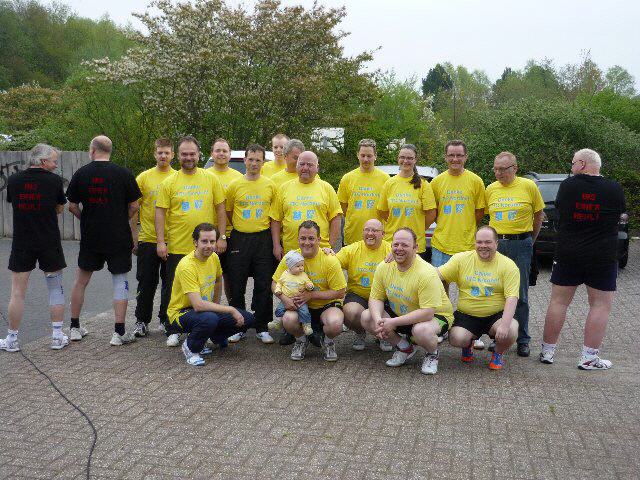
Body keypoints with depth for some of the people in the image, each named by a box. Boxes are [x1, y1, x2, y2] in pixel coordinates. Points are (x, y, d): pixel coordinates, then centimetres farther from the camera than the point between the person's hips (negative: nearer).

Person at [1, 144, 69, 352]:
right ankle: (57, 336, 13)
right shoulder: (54, 180, -8)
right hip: (50, 244, -1)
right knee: (56, 289, 11)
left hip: (21, 244, 2)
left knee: (17, 293, 7)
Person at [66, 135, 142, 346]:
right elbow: (134, 206, -4)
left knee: (81, 280, 17)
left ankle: (75, 327, 24)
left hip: (90, 236, 2)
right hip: (119, 238, -2)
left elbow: (72, 206, 2)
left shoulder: (81, 173, -2)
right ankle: (119, 332, 4)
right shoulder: (124, 174, -6)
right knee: (120, 281, 5)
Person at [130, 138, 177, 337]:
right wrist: (134, 237, -2)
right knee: (146, 283, 6)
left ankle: (166, 319, 23)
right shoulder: (144, 177, 1)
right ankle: (142, 321, 18)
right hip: (147, 239, -1)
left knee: (170, 282, 10)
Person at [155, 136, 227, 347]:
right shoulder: (169, 183, 1)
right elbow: (160, 212, 0)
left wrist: (222, 237, -1)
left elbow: (220, 209, 5)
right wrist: (160, 242, -7)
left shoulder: (211, 179, 4)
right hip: (177, 248, -1)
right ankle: (173, 331, 20)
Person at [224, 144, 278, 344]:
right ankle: (238, 328, 16)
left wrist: (274, 241, 5)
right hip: (239, 239, 0)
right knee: (237, 286, 3)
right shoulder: (234, 185, 3)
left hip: (263, 239, 0)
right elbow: (228, 212, 11)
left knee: (264, 286, 2)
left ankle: (262, 328, 14)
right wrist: (240, 228, 7)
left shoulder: (270, 185, 4)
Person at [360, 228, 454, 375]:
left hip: (435, 315, -6)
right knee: (367, 317, -12)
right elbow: (376, 298, -3)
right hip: (399, 313, 7)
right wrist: (378, 320, -25)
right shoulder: (384, 267, -9)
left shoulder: (427, 274, -28)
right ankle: (404, 348, 8)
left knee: (421, 330, -40)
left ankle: (432, 354, 0)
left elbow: (427, 312, -33)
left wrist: (393, 322, -33)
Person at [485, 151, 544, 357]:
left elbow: (538, 214, 6)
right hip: (495, 244, 3)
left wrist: (530, 240, 10)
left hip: (521, 244, -3)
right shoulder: (490, 189, 6)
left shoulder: (528, 186, -3)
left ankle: (523, 340, 13)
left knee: (520, 295, 2)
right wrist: (497, 236, 10)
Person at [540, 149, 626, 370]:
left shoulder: (567, 186, -4)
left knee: (558, 302, 10)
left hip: (567, 254, 1)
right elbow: (620, 214, 9)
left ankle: (547, 351, 16)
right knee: (600, 305, 7)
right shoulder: (614, 189, -5)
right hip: (603, 258, -1)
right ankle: (588, 358, 7)